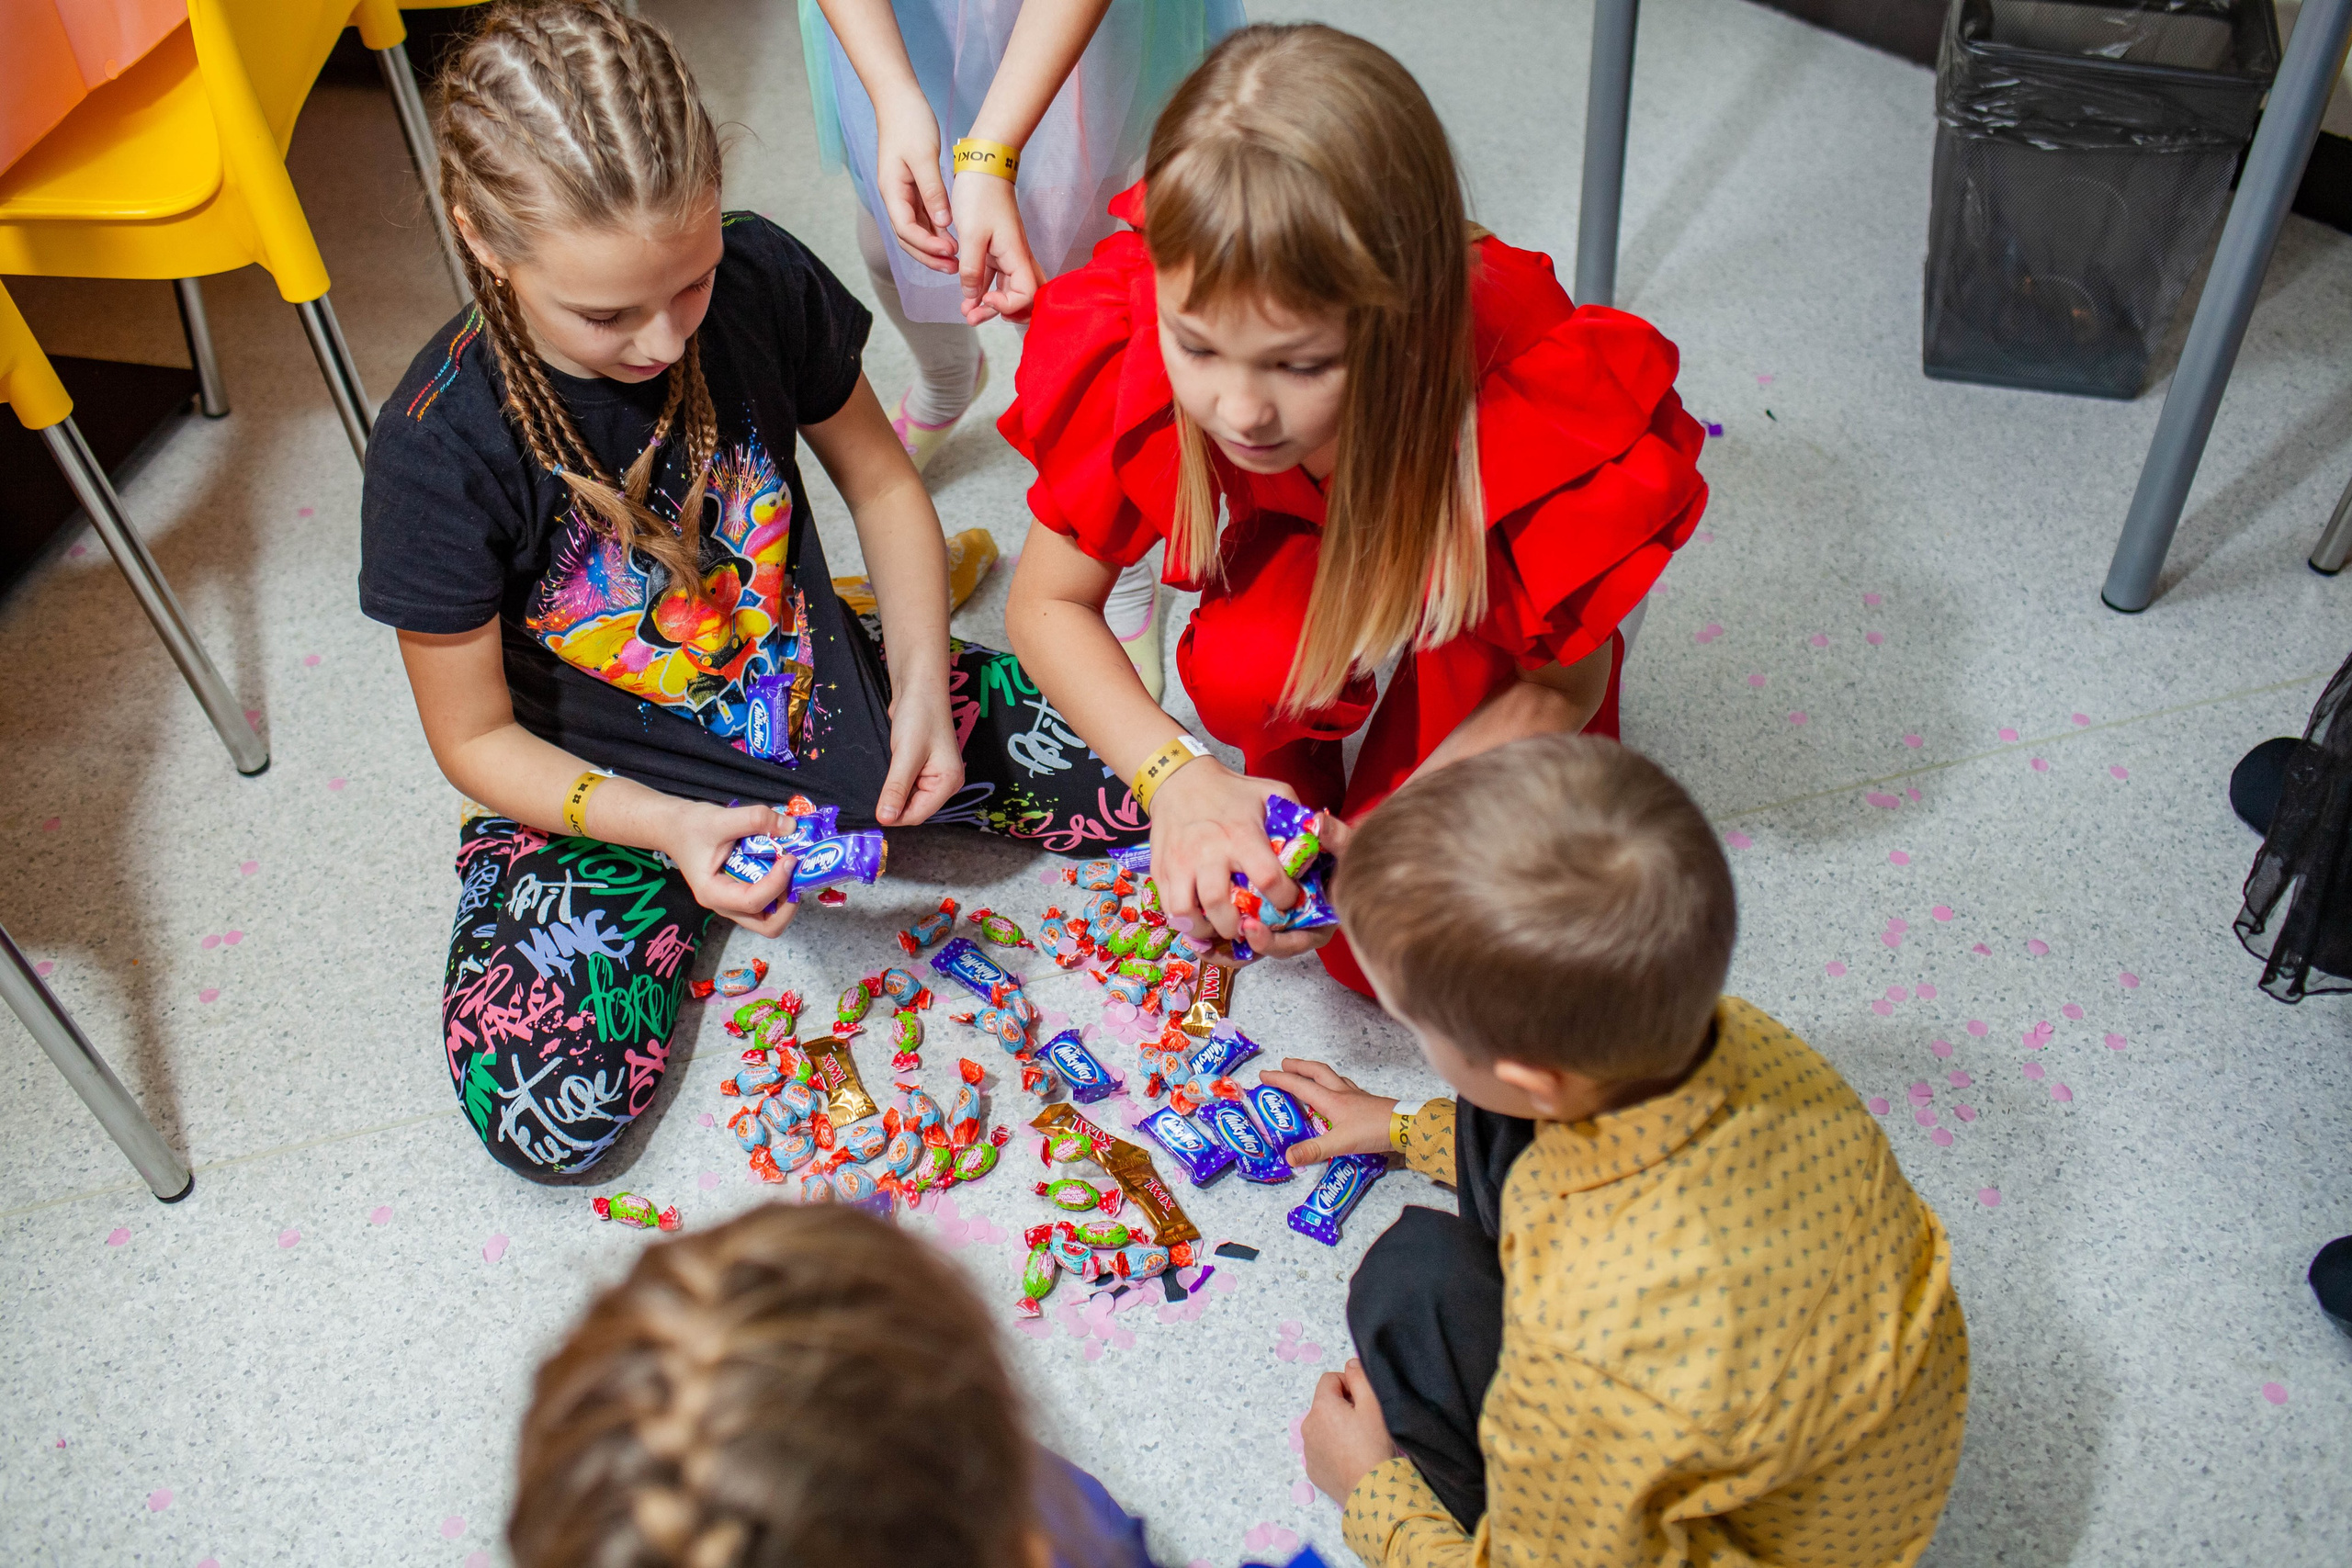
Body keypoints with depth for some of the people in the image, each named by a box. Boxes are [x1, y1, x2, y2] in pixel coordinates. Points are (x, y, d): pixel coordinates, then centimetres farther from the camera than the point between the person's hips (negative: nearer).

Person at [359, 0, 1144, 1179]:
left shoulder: (760, 278, -18)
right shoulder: (440, 452, -26)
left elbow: (877, 478, 0)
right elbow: (476, 736, -14)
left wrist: (920, 687, -12)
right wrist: (670, 827, -29)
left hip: (812, 680, 3)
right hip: (601, 789, -2)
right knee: (542, 1118, -22)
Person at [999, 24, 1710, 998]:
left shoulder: (1537, 413, -39)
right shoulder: (1140, 343, -33)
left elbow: (1561, 689, -21)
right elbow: (1045, 604, -18)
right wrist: (1177, 777, -35)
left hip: (1473, 631, -2)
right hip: (1299, 559, 3)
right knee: (1241, 681, -29)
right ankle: (1286, 792, 5)